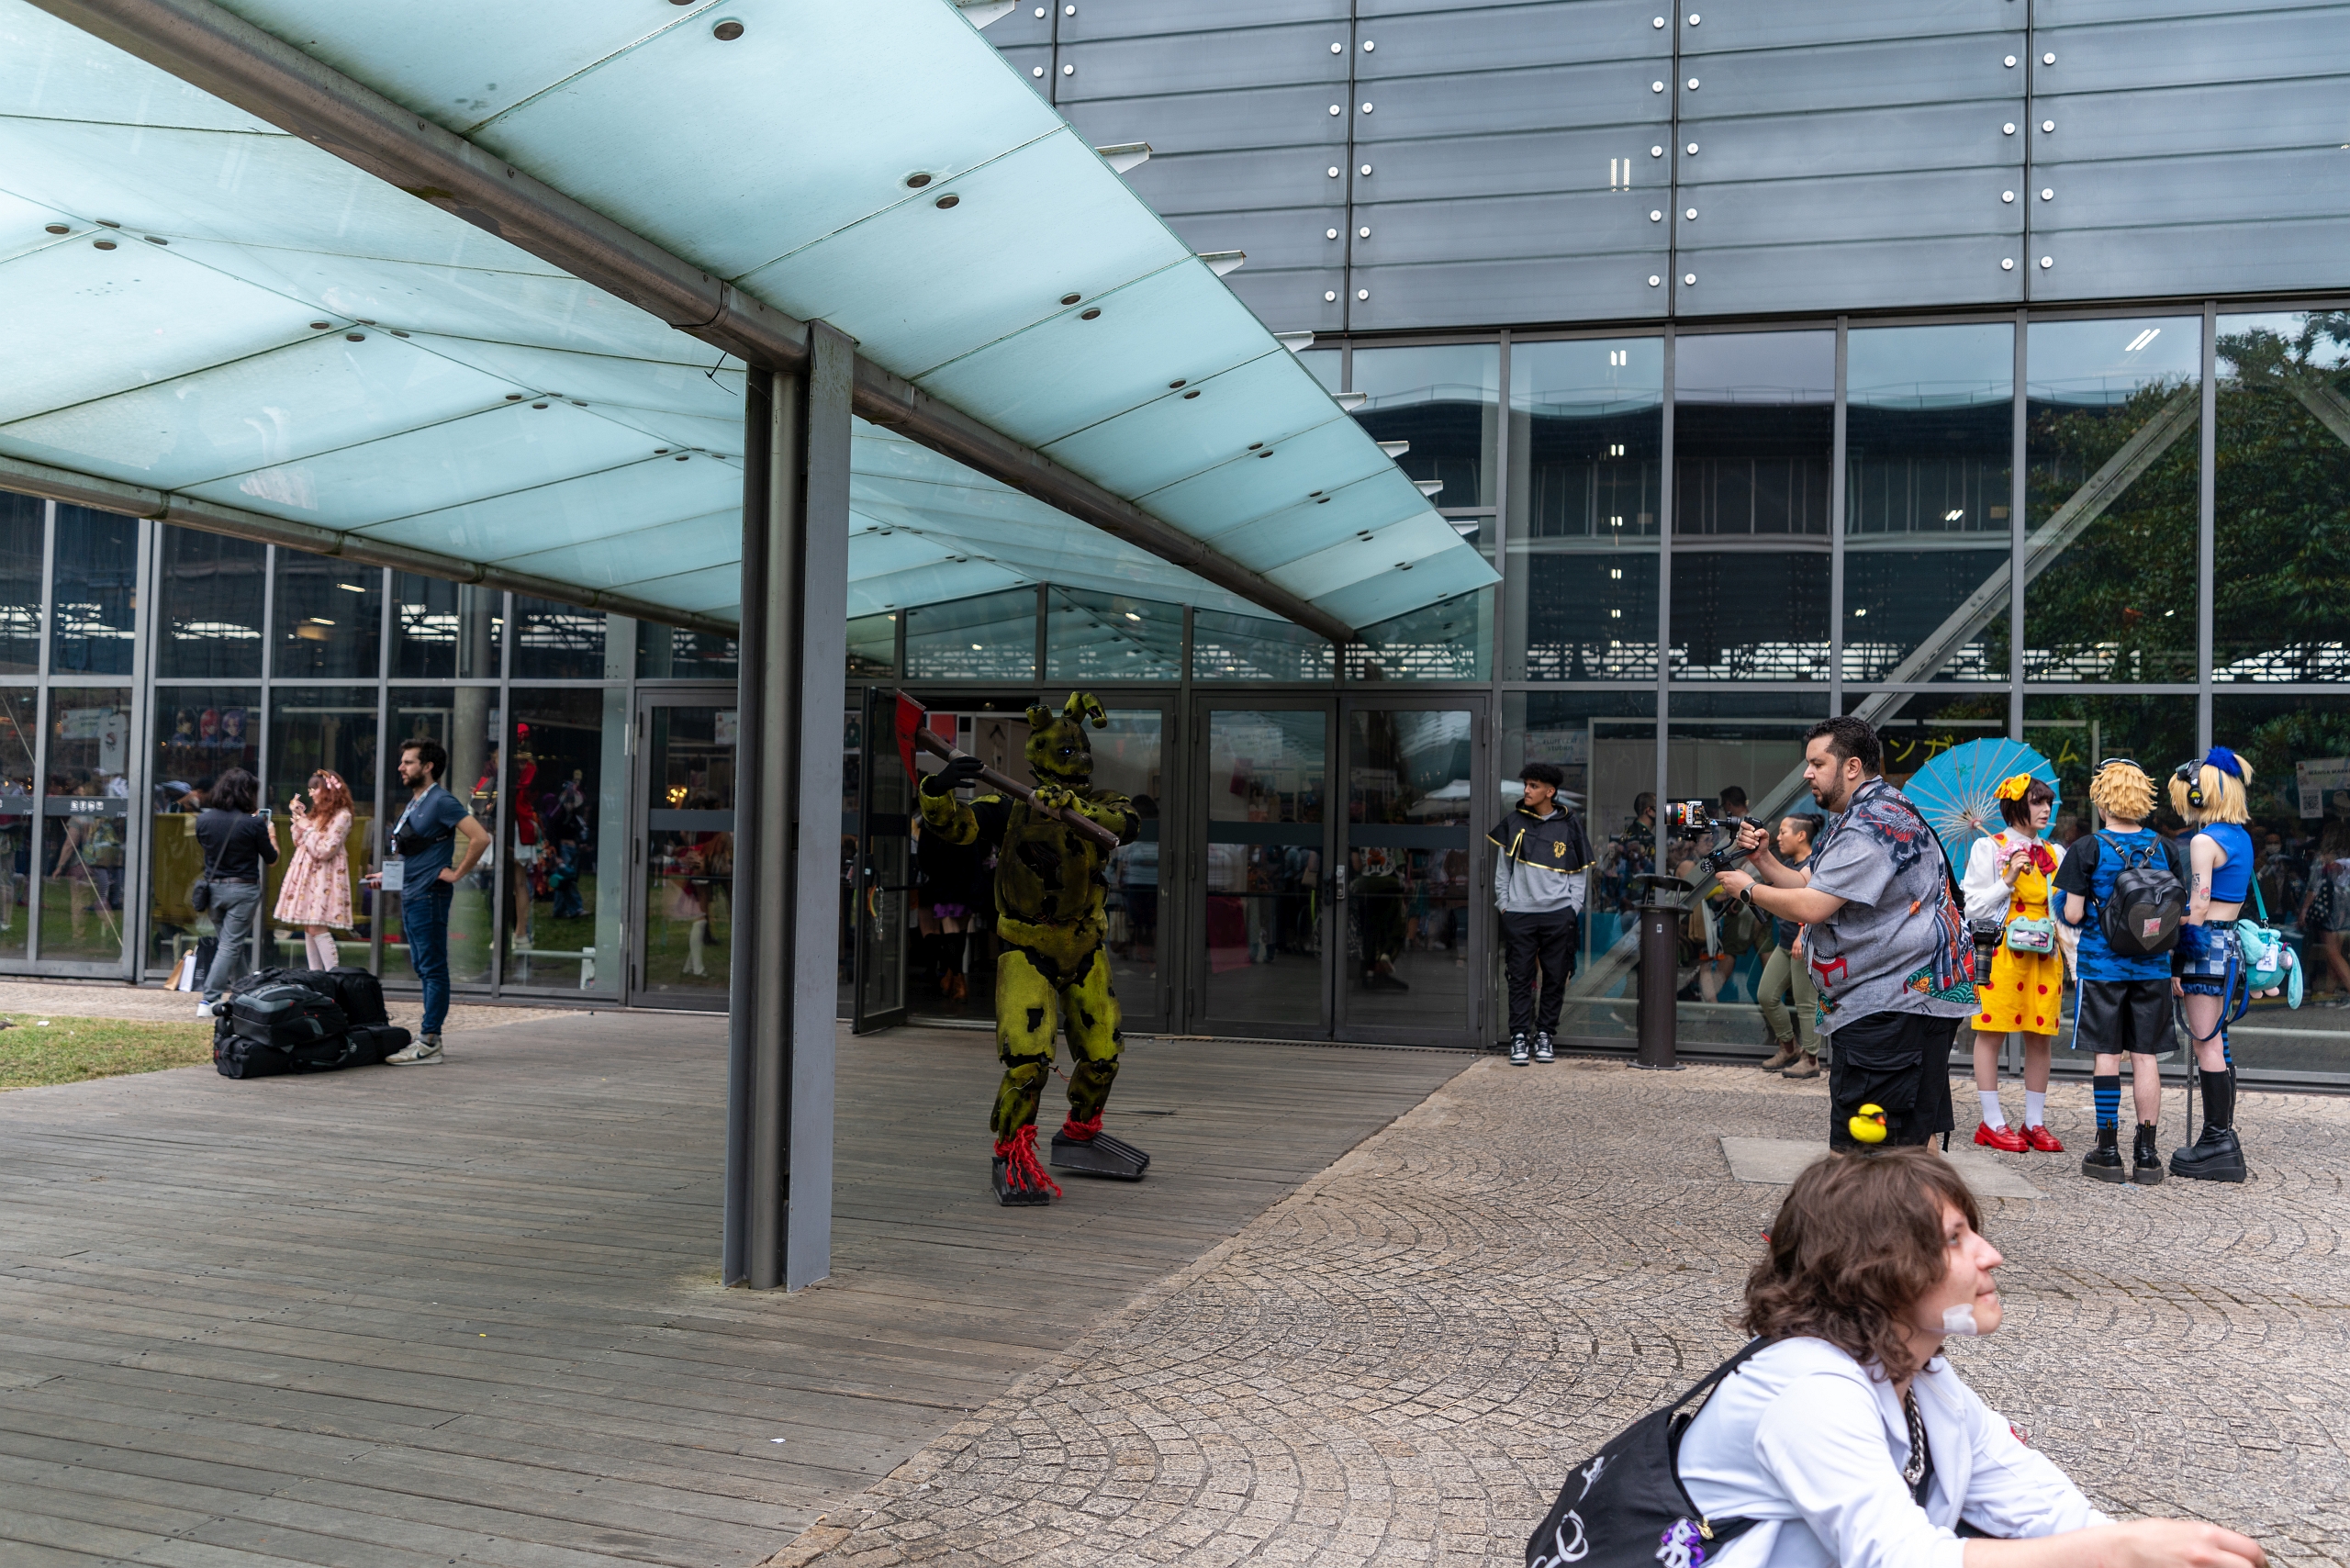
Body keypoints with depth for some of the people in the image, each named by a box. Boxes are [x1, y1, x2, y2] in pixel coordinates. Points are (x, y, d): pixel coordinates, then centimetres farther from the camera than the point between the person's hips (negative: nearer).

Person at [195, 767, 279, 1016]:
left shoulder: (203, 819, -2)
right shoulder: (253, 823, -14)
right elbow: (271, 860, -3)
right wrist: (271, 834, 15)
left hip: (213, 887, 5)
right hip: (243, 890, -5)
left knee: (231, 943, 19)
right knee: (230, 945, -1)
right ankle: (209, 1001, -5)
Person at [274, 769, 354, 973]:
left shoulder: (341, 816, -11)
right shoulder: (318, 813, 16)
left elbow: (323, 852, -15)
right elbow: (299, 843, 20)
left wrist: (307, 828, -7)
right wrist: (298, 817, 12)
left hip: (323, 877, -9)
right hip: (308, 874, 9)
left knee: (317, 928, -15)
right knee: (308, 927, 6)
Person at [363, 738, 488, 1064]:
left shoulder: (441, 802, -12)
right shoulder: (414, 802, 17)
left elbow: (481, 838, -22)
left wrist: (457, 874, -17)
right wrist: (388, 874, 19)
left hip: (429, 895, -10)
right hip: (410, 895, 10)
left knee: (432, 968, -7)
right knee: (422, 967, 12)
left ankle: (428, 1043, -7)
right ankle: (429, 1034, 17)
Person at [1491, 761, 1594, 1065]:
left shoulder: (1569, 824, 4)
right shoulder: (1513, 821, 6)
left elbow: (1580, 871, 8)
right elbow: (1502, 866, 11)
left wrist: (1573, 908, 0)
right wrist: (1503, 903, 4)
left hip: (1559, 914, 0)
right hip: (1519, 913, 0)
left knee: (1555, 977, 4)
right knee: (1520, 977, 0)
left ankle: (1545, 1035, 15)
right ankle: (1519, 1037, 5)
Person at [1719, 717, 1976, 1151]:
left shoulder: (1872, 825, -16)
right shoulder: (1868, 815, 21)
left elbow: (1811, 906, -22)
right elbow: (1808, 885, 21)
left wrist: (1749, 888, -7)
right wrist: (1763, 859, 4)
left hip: (1891, 1009, -12)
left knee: (1852, 1148, -13)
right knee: (1914, 1138, 12)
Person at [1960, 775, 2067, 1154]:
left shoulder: (2055, 853, 16)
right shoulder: (1989, 848, 1)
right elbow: (1973, 907, -4)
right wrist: (2009, 880, -13)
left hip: (2045, 954, 5)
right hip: (2001, 950, -5)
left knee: (2041, 1036, 4)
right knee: (1993, 1032, -3)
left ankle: (2035, 1122, 13)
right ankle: (1992, 1122, 3)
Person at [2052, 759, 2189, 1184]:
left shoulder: (2088, 850, -8)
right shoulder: (2166, 849, 2)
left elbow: (2072, 914, -9)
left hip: (2101, 966, -3)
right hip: (2152, 968, 3)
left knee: (2107, 1055, 2)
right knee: (2145, 1056, 6)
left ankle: (2108, 1150, 6)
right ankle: (2146, 1153, 9)